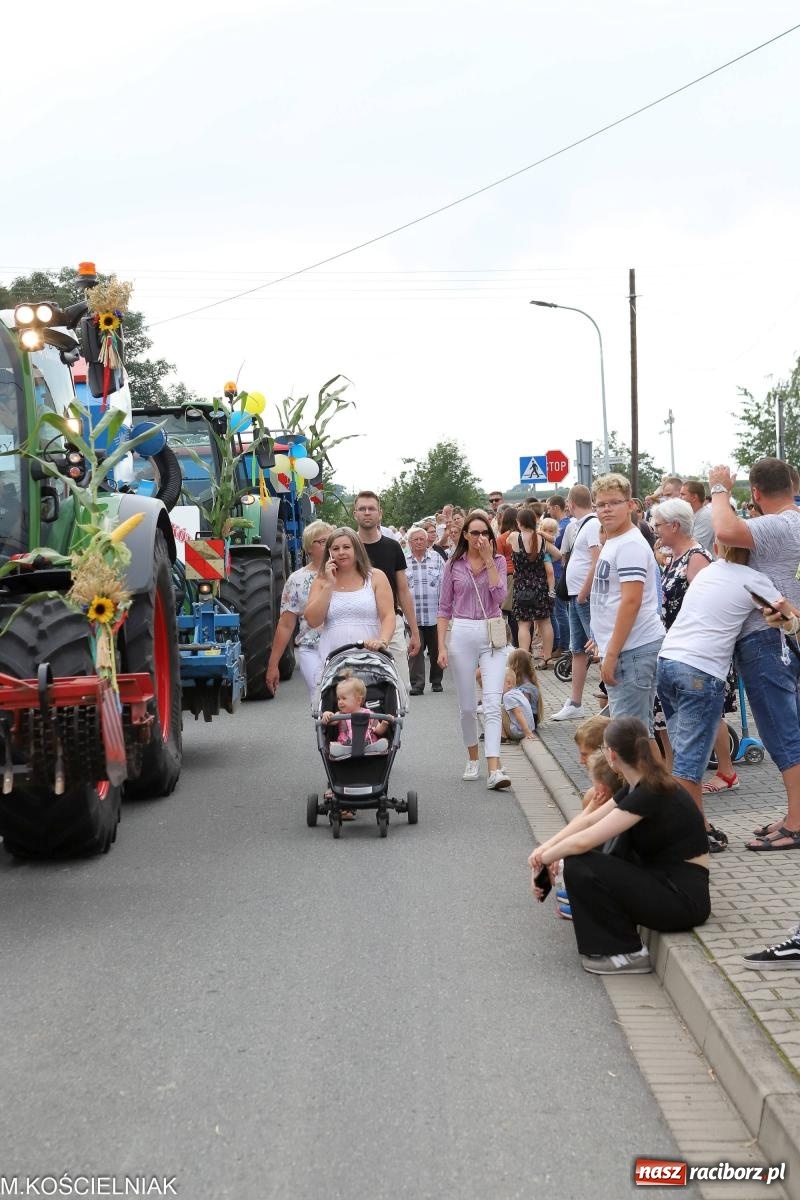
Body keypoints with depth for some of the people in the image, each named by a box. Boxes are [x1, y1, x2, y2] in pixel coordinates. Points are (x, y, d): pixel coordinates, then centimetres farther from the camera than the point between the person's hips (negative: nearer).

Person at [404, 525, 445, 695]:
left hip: (434, 614, 1)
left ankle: (436, 682, 22)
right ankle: (417, 684, -1)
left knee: (436, 650, 9)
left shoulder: (437, 558, 6)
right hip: (412, 615, -1)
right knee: (415, 650, -4)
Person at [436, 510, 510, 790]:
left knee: (492, 703, -12)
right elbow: (444, 607, 6)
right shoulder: (454, 565, 5)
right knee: (467, 705, 9)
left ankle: (494, 770, -19)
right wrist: (441, 645, -1)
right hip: (462, 634, 1)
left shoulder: (498, 561, 5)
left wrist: (488, 558, -11)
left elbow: (499, 596, -11)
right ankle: (472, 760, 27)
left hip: (492, 635, -1)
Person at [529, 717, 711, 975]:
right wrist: (545, 848, -1)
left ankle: (628, 953, -4)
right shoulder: (639, 786, 7)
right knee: (578, 858, 7)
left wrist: (544, 857, -7)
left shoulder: (650, 794, -22)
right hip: (663, 881, 9)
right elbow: (588, 820, 11)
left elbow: (583, 841, -24)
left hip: (683, 899, -9)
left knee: (579, 866, -17)